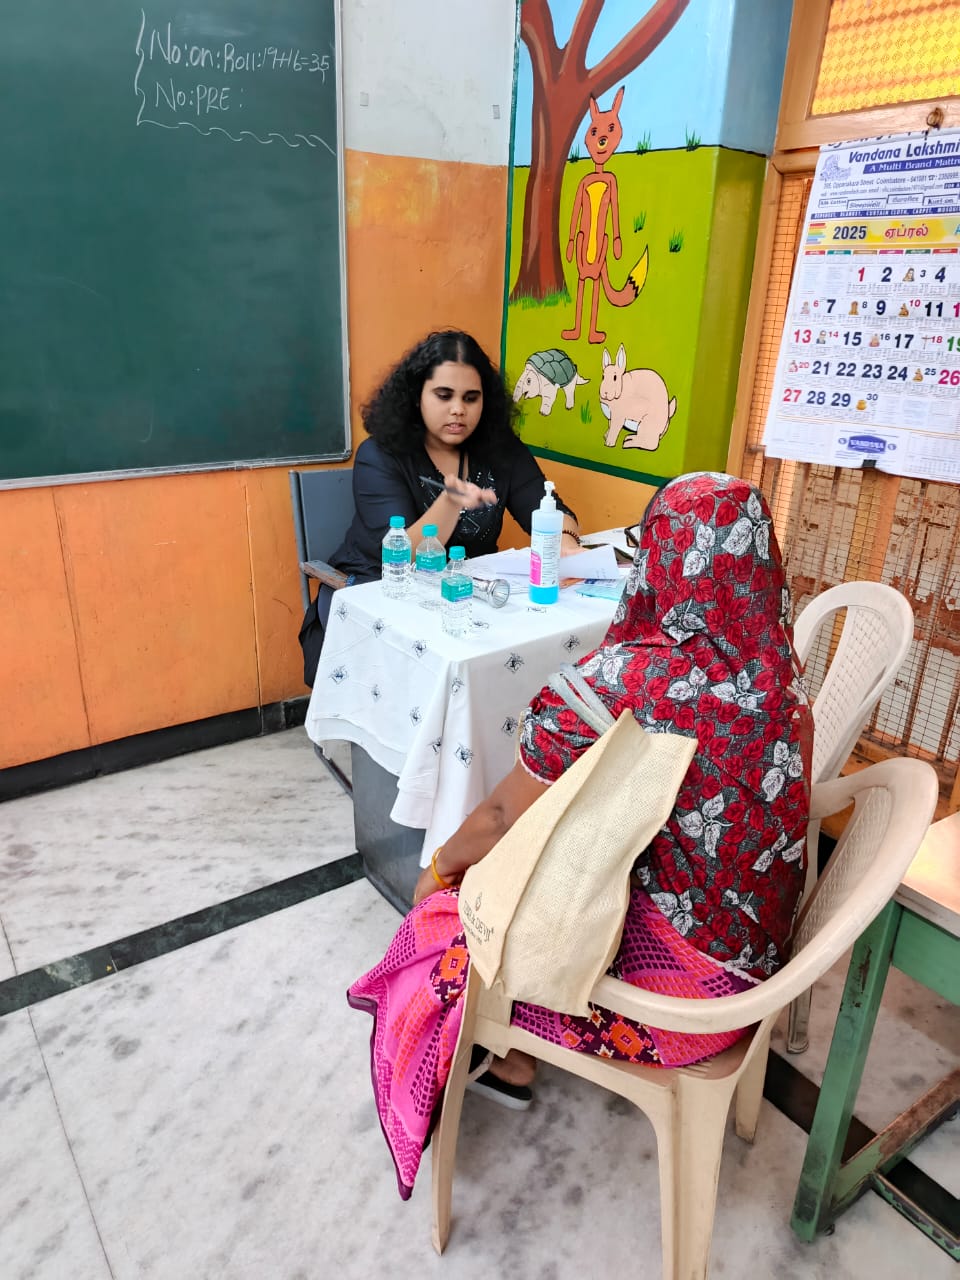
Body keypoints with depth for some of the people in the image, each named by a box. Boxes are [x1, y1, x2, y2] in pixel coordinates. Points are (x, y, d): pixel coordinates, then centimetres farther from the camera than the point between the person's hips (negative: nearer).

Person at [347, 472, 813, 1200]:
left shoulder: (617, 685, -28)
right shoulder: (778, 668, -5)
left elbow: (505, 823, -15)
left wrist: (441, 866, 7)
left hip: (672, 981, -7)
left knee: (450, 921, 14)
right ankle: (511, 1061, 35)